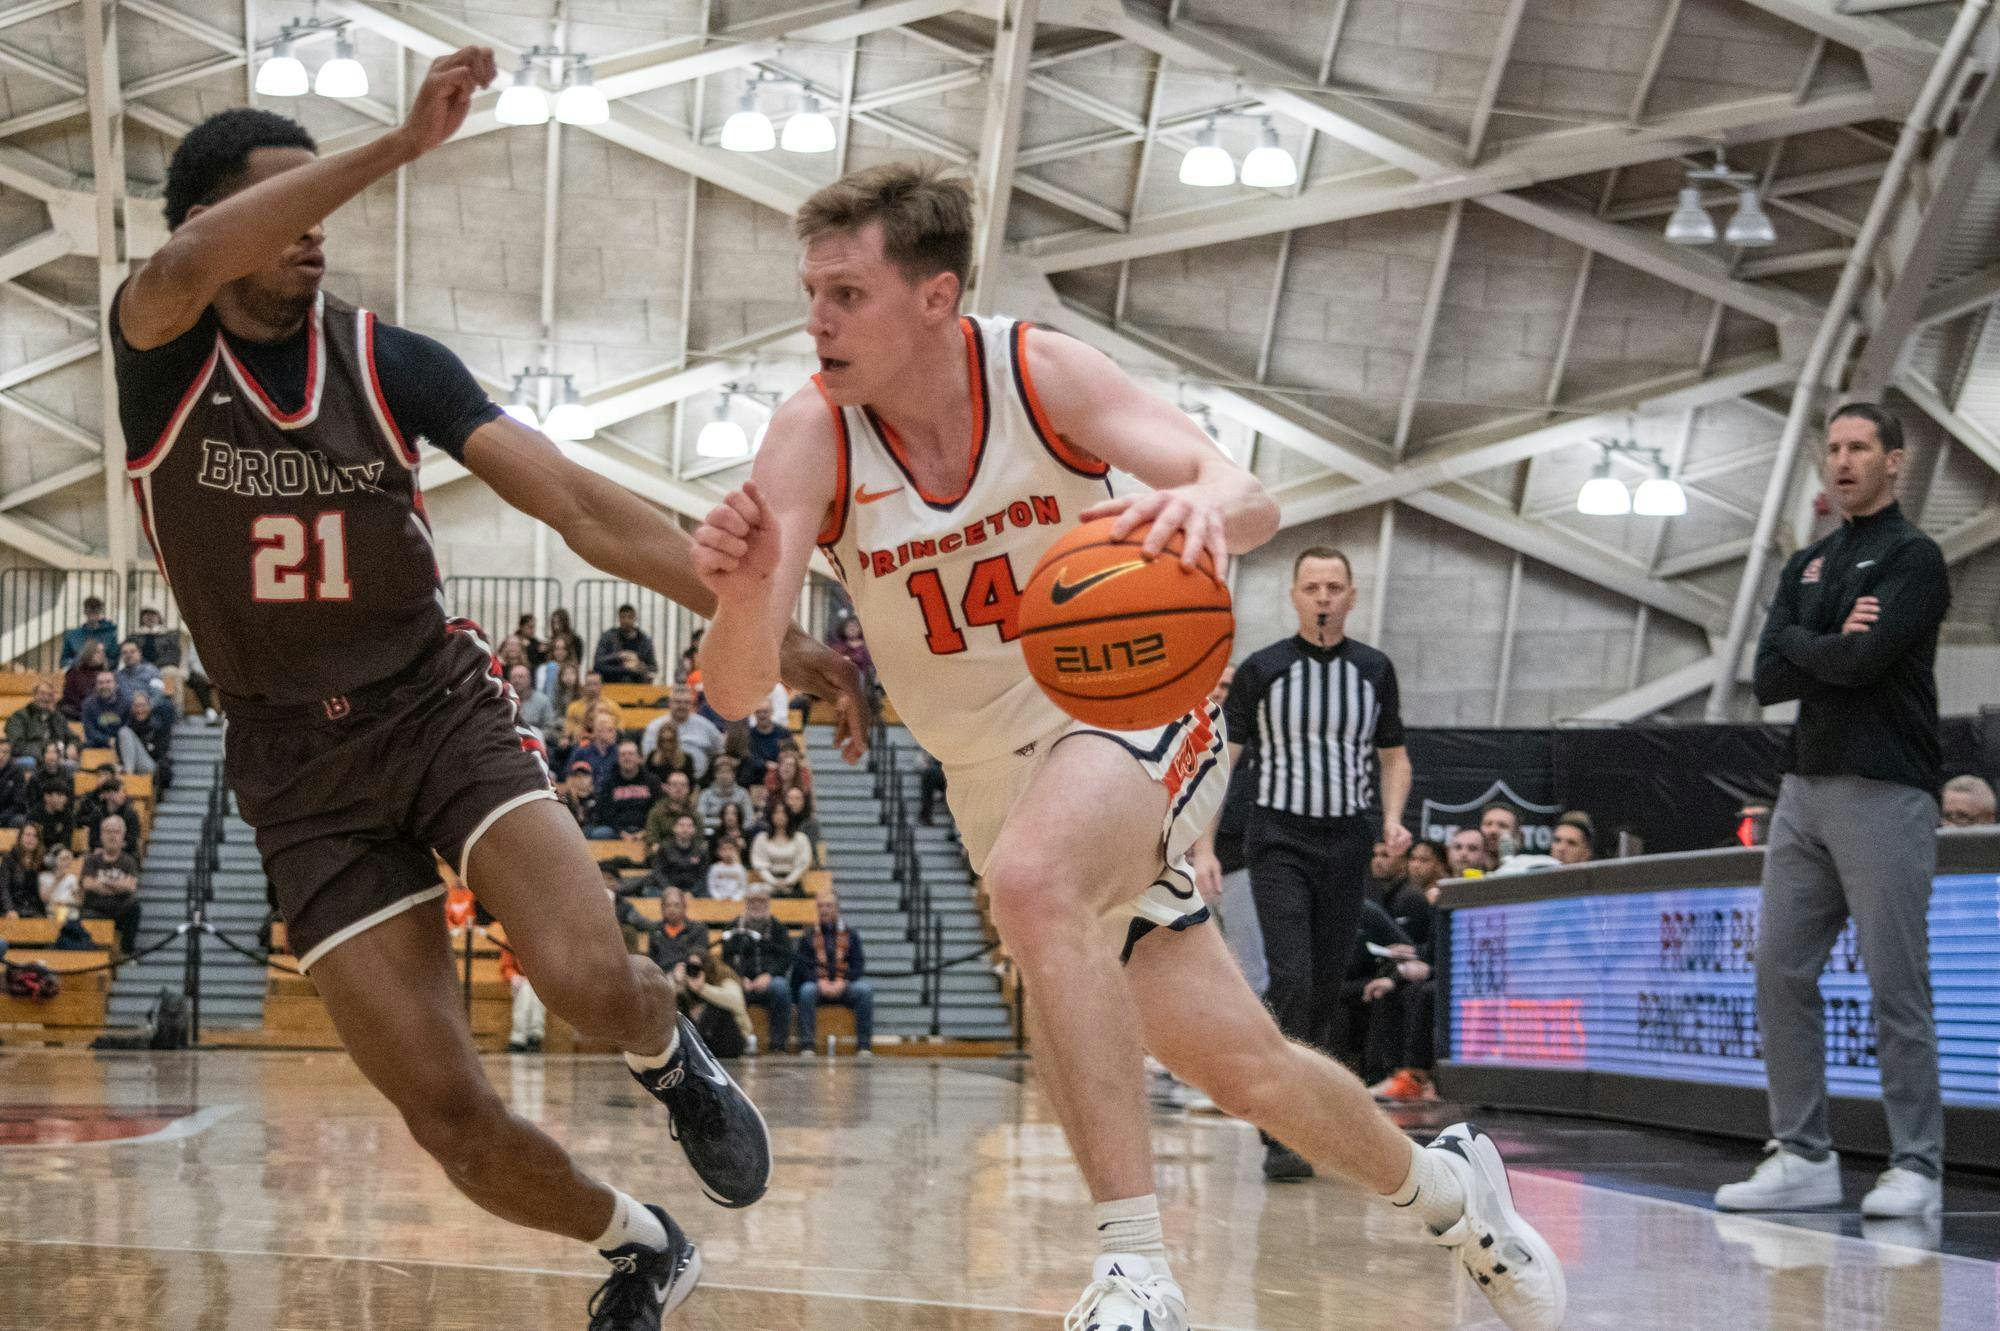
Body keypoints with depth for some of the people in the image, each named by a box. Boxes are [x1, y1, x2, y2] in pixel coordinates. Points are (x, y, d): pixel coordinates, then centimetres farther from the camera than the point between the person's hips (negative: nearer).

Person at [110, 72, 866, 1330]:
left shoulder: (391, 361, -3)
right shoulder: (158, 351, -6)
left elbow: (581, 504, -9)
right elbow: (188, 268, -32)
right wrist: (402, 144, -41)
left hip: (441, 703, 0)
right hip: (302, 767, 0)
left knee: (589, 979, -26)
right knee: (452, 1117, -5)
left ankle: (671, 1056, 12)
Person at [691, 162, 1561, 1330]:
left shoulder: (1040, 372, -17)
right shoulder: (813, 438, -16)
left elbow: (1253, 504, -25)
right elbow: (738, 693, -23)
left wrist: (1207, 502, -50)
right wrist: (744, 596, -47)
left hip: (1135, 711, -3)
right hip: (995, 777, 3)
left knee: (1032, 876, -37)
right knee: (1248, 1072, 9)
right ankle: (1443, 1185, 40)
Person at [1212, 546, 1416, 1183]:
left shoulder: (1374, 670, 7)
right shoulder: (1261, 669, -2)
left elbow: (1394, 756, 17)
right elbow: (1220, 761, 1)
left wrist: (1393, 819, -3)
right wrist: (1205, 849, -7)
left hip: (1348, 844, 3)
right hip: (1279, 842, -3)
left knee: (1326, 987, 7)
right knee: (1290, 980, -16)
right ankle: (1282, 1135, -17)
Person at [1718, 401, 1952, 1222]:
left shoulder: (1913, 557, -3)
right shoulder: (1808, 566, 18)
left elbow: (1864, 659, -17)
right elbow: (1767, 679, 8)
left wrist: (1799, 646, 0)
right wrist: (1833, 645, -7)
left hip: (1885, 792, -7)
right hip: (1805, 786, 7)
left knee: (1897, 987, -5)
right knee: (1782, 973, 3)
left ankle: (1916, 1166, 0)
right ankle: (1803, 1157, 9)